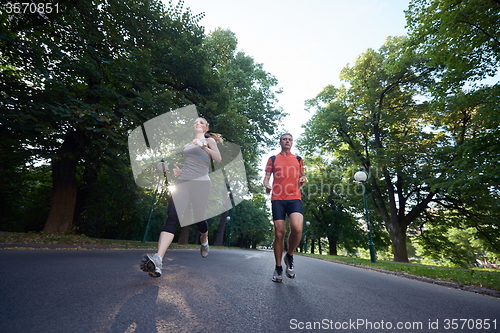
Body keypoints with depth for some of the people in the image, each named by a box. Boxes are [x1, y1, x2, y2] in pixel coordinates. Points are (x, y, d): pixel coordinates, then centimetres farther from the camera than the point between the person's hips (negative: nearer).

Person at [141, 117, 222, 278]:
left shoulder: (209, 140, 11)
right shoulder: (187, 145, 27)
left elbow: (218, 158, -7)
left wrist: (202, 146, -17)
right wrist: (179, 171, 14)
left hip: (200, 183, -4)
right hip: (183, 182, 4)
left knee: (199, 219, 0)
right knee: (172, 218, -15)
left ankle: (204, 240, 36)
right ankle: (157, 260, -27)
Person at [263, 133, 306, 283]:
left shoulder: (298, 159, 18)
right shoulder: (273, 159, 14)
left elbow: (302, 176, 24)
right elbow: (266, 177, 10)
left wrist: (302, 180, 1)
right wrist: (266, 185, -12)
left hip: (294, 198, 1)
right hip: (277, 199, 0)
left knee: (297, 228, -22)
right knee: (279, 233, -2)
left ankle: (289, 256, 7)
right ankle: (278, 268, 15)